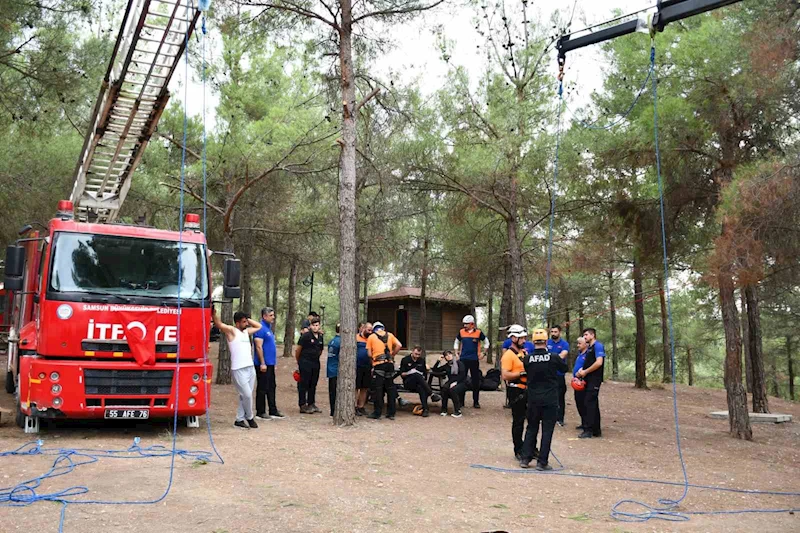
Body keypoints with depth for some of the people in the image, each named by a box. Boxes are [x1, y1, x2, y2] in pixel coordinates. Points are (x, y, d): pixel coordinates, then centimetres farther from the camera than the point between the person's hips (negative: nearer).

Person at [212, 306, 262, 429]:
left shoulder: (246, 331, 18)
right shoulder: (231, 330, -3)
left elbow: (259, 326, 31)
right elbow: (219, 324, -19)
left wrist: (248, 319, 19)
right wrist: (213, 314, -34)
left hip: (250, 368, 7)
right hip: (238, 370, -7)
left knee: (245, 396, 8)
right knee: (247, 395, -6)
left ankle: (239, 419, 17)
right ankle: (249, 417, 13)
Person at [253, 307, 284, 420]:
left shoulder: (268, 328, 15)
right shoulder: (260, 328, -15)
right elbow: (259, 347, -20)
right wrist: (262, 363, -21)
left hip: (270, 364, 9)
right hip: (263, 364, -9)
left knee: (271, 388, 13)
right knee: (262, 388, -1)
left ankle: (273, 411, 19)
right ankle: (260, 412, 8)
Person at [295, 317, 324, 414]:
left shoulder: (320, 337, 9)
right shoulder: (306, 336, -10)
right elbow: (298, 349, -5)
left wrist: (316, 358, 16)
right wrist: (299, 361, 3)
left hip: (316, 363, 6)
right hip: (305, 363, -6)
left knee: (313, 384, 12)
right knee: (303, 384, -2)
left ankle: (311, 404, 22)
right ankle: (303, 406, 1)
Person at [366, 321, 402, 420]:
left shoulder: (371, 337, 7)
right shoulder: (390, 335, 14)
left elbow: (369, 354, 1)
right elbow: (399, 345, 2)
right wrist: (392, 355, 10)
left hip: (378, 364, -3)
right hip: (390, 364, 3)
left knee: (378, 389, 2)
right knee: (390, 388, 9)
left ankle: (377, 413, 3)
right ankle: (391, 413, 11)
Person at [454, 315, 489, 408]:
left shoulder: (478, 332, -2)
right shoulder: (461, 332, 4)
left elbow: (486, 342, 12)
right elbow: (456, 342, 20)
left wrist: (483, 353, 6)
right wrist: (456, 352, 11)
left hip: (474, 360, -2)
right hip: (463, 359, 2)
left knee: (476, 380, 2)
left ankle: (476, 401, 10)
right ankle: (461, 401, 12)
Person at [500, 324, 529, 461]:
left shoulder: (524, 352, 13)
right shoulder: (508, 355, -14)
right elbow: (505, 375, -22)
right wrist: (522, 373, -23)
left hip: (527, 390, 8)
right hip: (516, 392, -8)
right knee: (518, 422, 1)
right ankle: (518, 451, 13)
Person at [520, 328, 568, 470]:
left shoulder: (527, 359, -7)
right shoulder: (554, 358, -11)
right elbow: (564, 368, 8)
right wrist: (563, 357, 29)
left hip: (533, 399, 2)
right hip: (550, 400, -2)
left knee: (531, 428, 15)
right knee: (547, 430, 4)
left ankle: (525, 458, 15)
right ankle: (542, 462, 5)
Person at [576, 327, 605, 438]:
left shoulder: (598, 346, -10)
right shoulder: (589, 348, 18)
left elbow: (599, 363, -21)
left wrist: (585, 372, -14)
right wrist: (582, 370, 4)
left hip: (594, 380, -9)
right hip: (589, 380, 9)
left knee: (589, 404, -9)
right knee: (593, 404, 11)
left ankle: (588, 430, -6)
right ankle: (596, 430, 17)